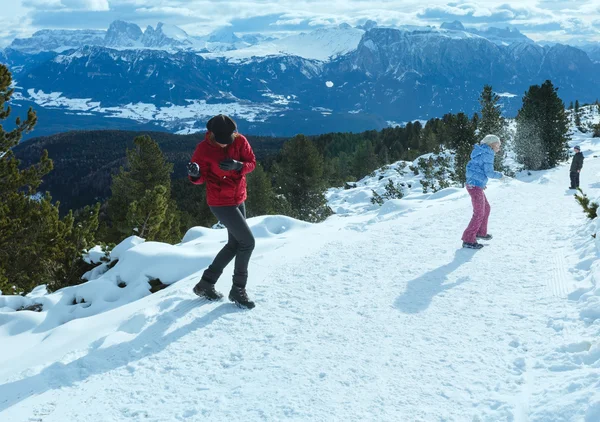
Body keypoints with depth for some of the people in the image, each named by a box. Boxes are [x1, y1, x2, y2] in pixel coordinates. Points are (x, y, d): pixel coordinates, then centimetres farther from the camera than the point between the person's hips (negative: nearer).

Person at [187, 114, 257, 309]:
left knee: (234, 244, 15)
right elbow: (200, 178, -9)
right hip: (220, 203, -7)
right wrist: (195, 173, -33)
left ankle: (206, 283, 25)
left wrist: (238, 165, -23)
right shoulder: (203, 149, -17)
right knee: (247, 242, -9)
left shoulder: (240, 141, -7)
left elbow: (252, 163, -2)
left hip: (238, 198, 7)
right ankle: (238, 290, 6)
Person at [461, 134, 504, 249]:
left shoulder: (482, 153, 16)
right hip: (476, 186, -10)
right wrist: (500, 175, 1)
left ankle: (481, 232, 34)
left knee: (486, 208, 23)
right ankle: (468, 240, -5)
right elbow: (489, 172, -16)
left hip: (473, 185, 10)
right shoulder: (488, 154, -12)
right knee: (479, 213, -6)